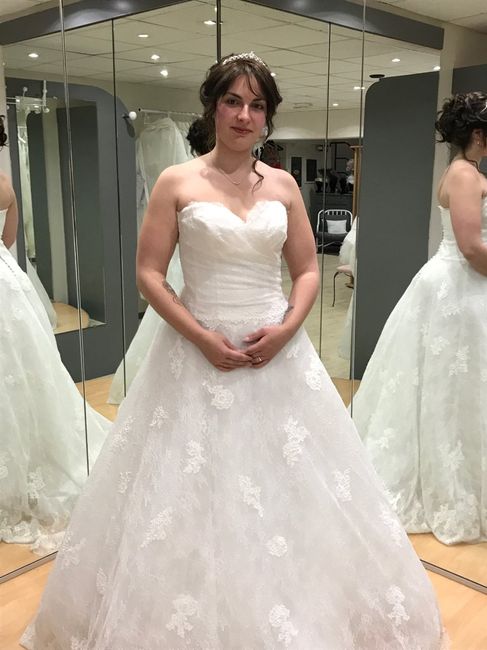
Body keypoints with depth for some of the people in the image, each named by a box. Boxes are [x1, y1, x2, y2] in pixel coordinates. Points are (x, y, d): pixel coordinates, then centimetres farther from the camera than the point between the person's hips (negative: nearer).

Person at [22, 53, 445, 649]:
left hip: (278, 350, 3)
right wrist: (202, 337, -14)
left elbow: (308, 270, 8)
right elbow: (149, 273, -5)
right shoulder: (177, 183, -2)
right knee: (194, 489, 5)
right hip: (200, 353, -2)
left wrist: (286, 328, -9)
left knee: (286, 485, 10)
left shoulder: (283, 185, 6)